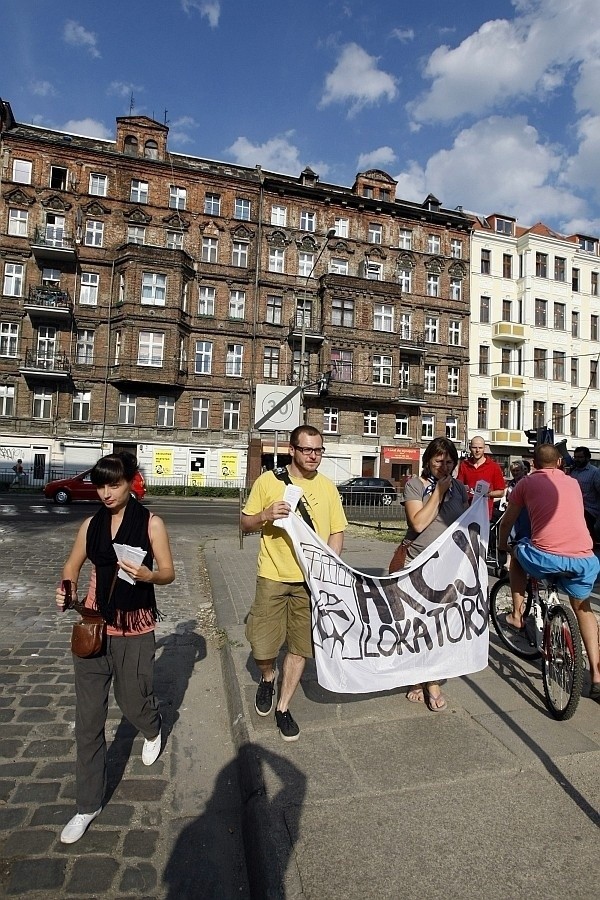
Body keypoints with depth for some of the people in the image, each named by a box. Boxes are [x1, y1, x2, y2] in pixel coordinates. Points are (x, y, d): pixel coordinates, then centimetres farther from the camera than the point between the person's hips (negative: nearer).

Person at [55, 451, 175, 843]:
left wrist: (147, 575, -27)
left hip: (134, 626, -3)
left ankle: (153, 730, 50)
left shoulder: (151, 523, -8)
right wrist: (67, 588, -9)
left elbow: (168, 572, -6)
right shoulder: (91, 524, 2)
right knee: (88, 717, 8)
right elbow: (73, 565, 13)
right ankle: (89, 804, 27)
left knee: (133, 701, 12)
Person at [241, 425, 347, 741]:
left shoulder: (327, 487, 4)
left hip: (311, 579, 2)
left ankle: (283, 707, 30)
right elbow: (245, 524, 3)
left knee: (301, 646, 9)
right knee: (262, 647, 0)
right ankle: (268, 678, 35)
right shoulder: (268, 481, -3)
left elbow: (337, 532, 7)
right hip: (273, 576, -2)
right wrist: (265, 515, -19)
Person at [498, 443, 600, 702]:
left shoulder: (527, 482, 11)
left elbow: (507, 522, 20)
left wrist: (502, 545, 40)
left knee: (518, 553, 30)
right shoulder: (573, 483, 21)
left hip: (545, 556, -4)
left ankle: (516, 616, 30)